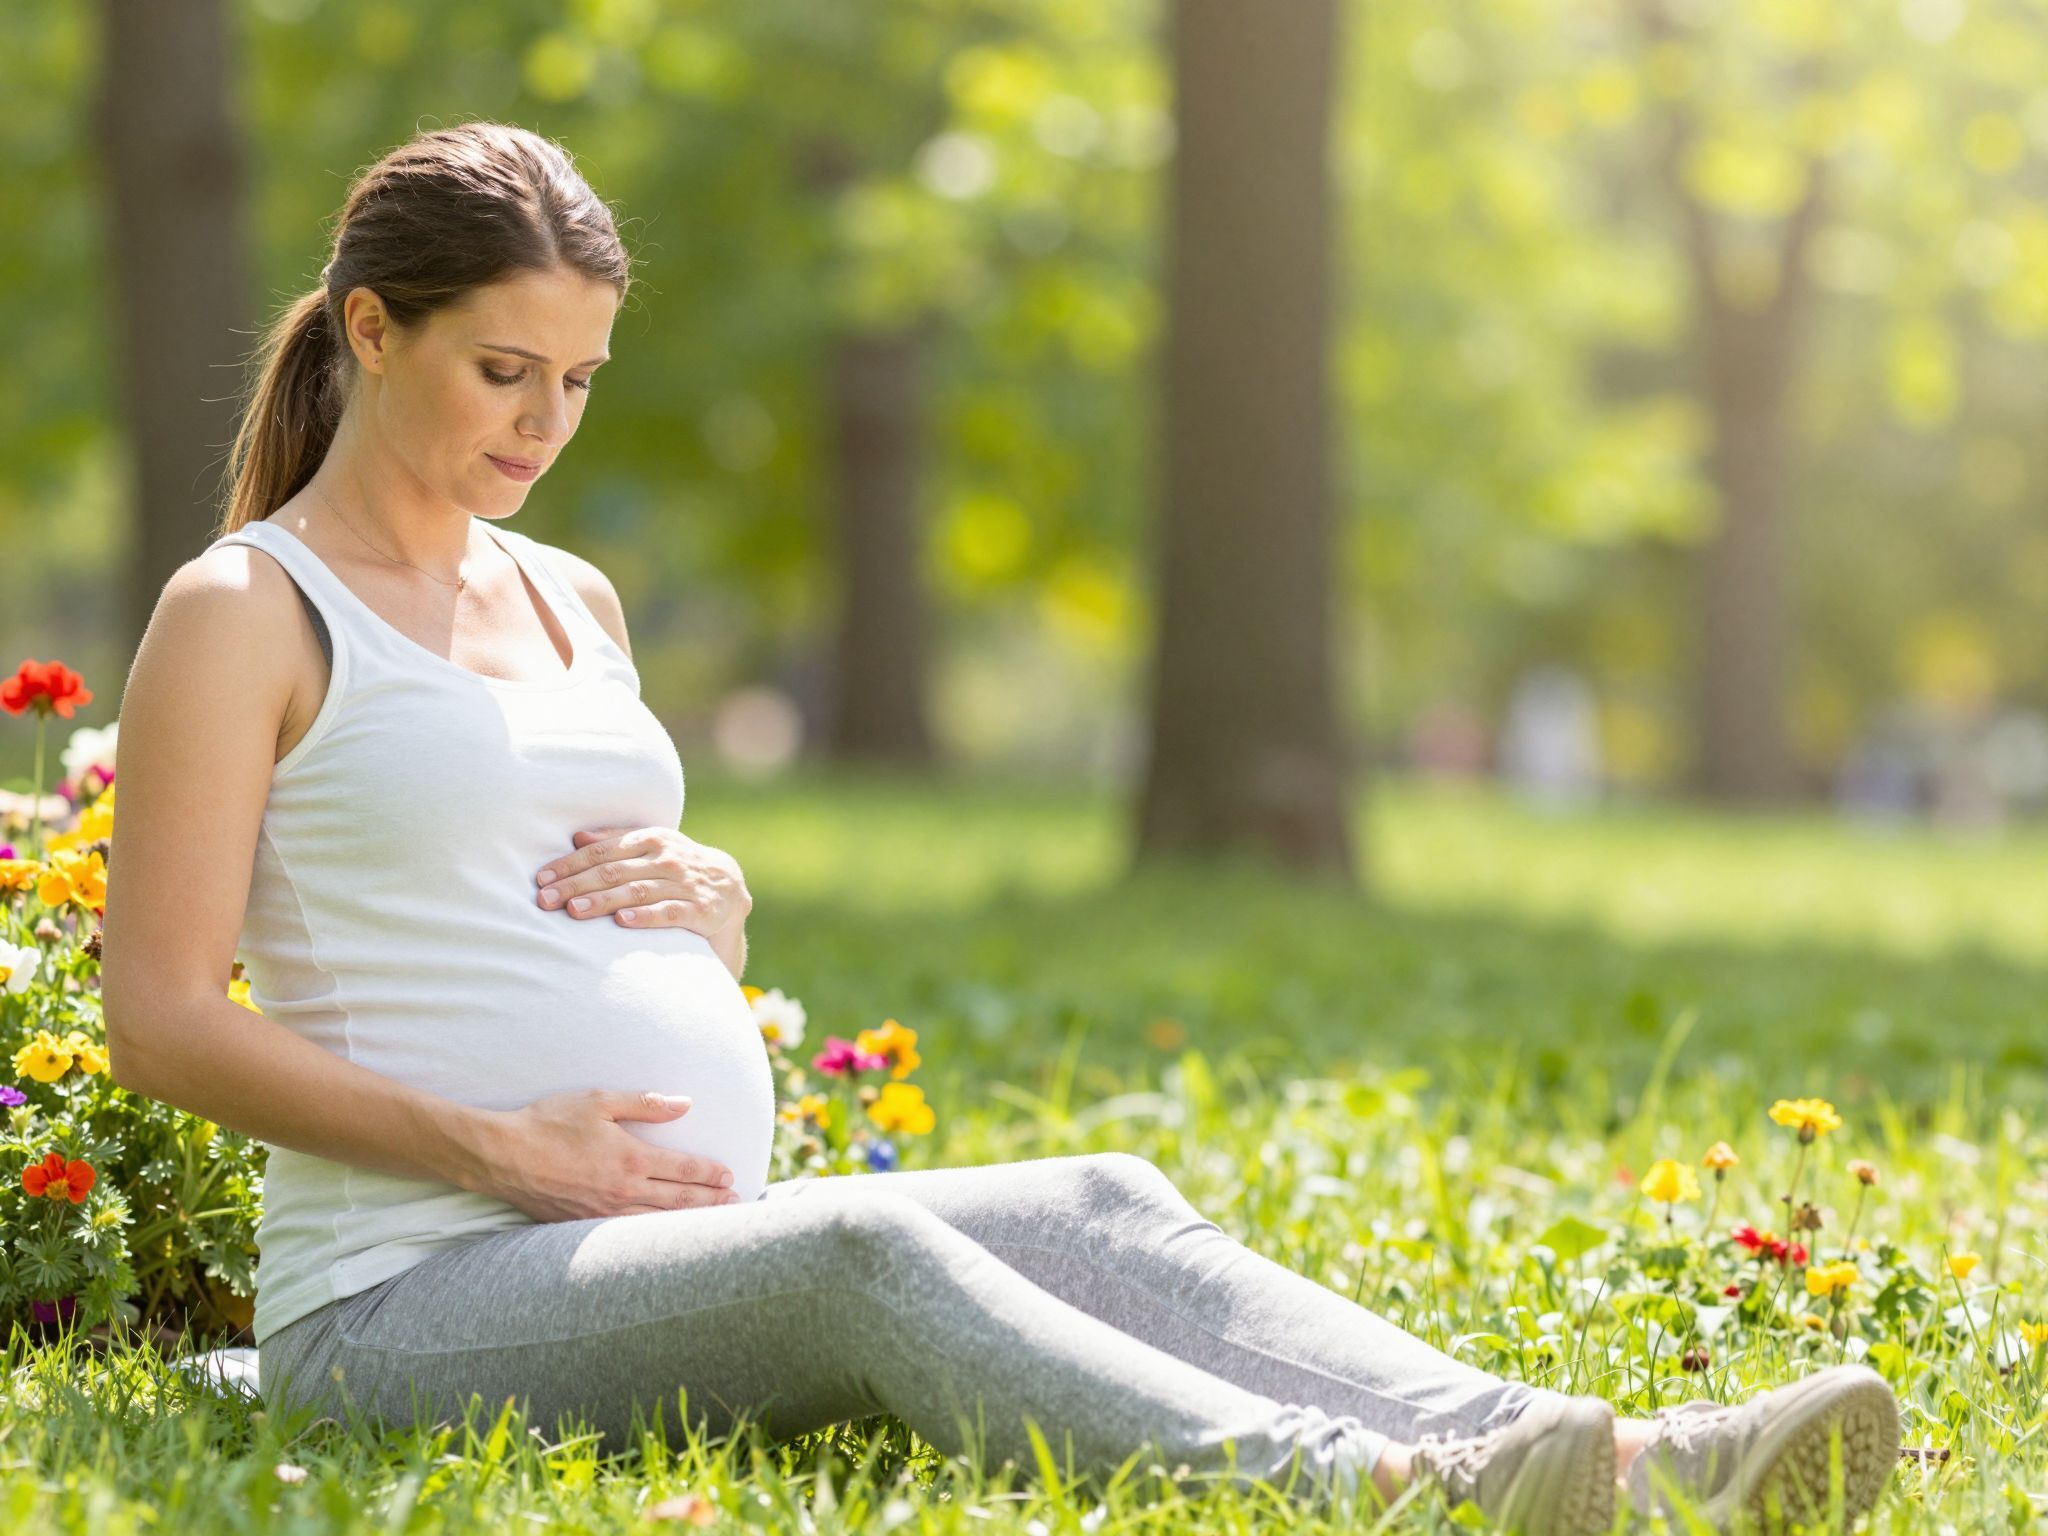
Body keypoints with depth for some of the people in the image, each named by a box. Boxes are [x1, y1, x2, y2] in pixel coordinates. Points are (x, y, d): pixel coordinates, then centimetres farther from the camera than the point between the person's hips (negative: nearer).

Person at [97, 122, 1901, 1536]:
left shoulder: (572, 602, 20)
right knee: (864, 1251, -34)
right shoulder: (245, 616, -2)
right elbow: (160, 1021, -9)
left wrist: (705, 896, 3)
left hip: (692, 1239, 7)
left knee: (1105, 1208, -16)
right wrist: (497, 1147, -17)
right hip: (412, 1299, -7)